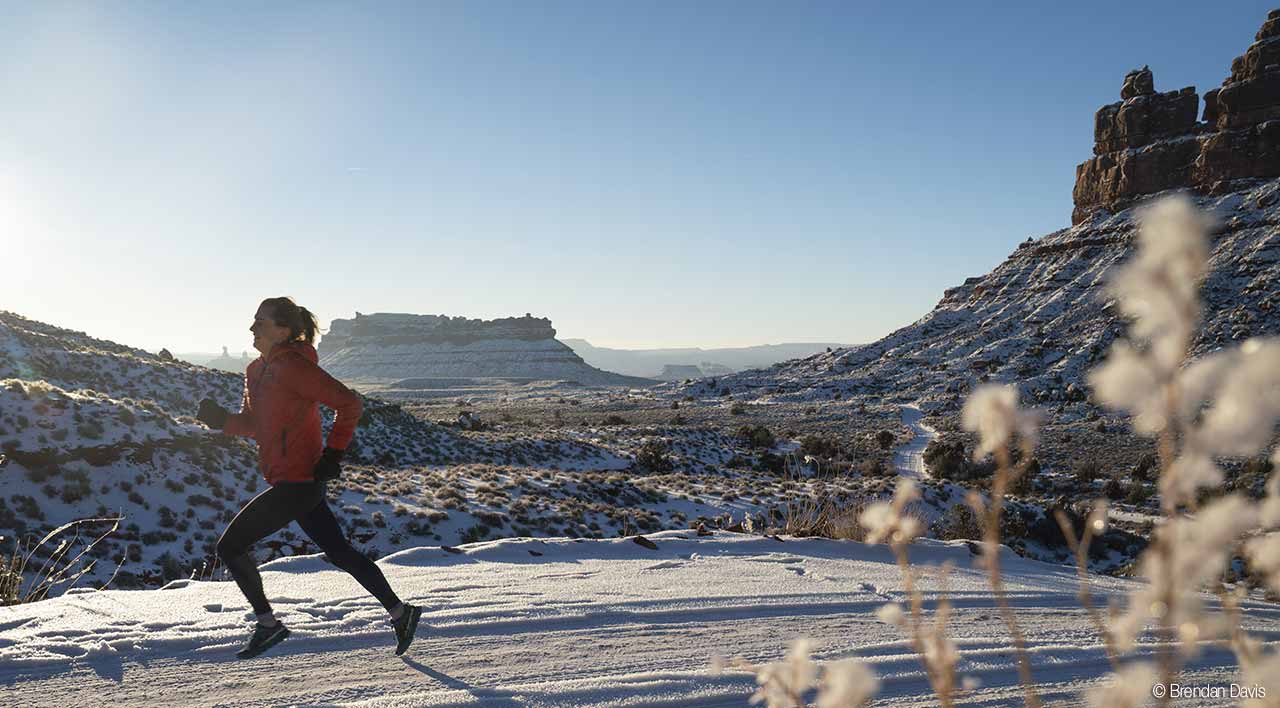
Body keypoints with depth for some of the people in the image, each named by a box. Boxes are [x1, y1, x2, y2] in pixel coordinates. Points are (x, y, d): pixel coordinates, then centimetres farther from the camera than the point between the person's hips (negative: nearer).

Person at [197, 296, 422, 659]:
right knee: (339, 552, 13)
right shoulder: (260, 370, 13)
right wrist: (221, 419, 2)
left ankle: (267, 624, 15)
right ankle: (399, 612, 19)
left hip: (296, 482, -9)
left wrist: (333, 453, -17)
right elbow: (253, 425, 21)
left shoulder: (290, 365, -16)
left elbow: (348, 402, -20)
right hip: (303, 482, 9)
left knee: (230, 546, 1)